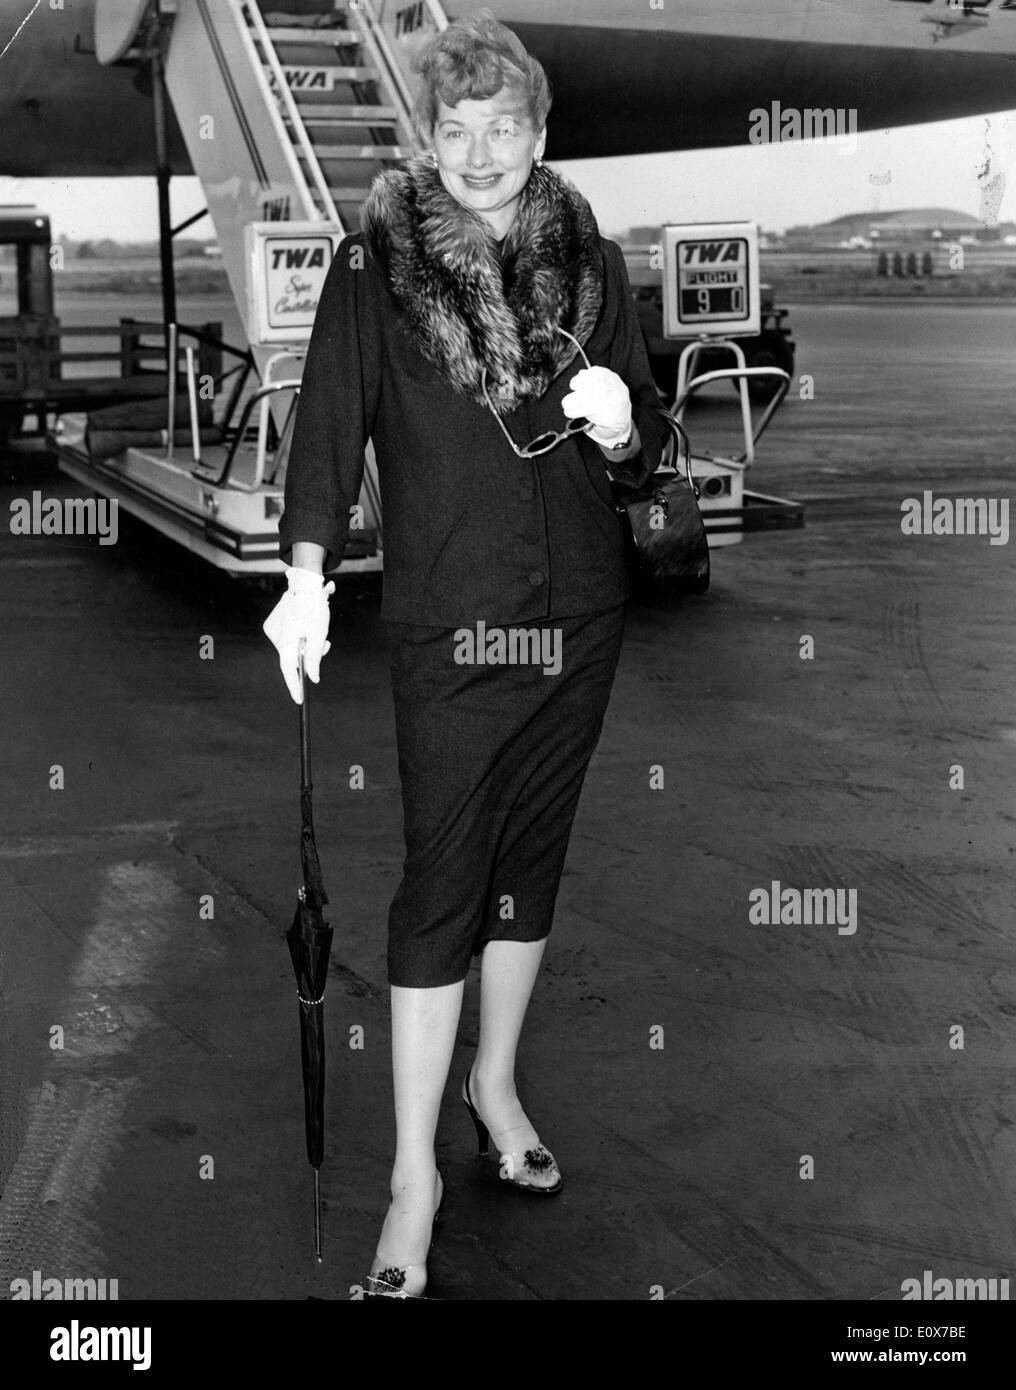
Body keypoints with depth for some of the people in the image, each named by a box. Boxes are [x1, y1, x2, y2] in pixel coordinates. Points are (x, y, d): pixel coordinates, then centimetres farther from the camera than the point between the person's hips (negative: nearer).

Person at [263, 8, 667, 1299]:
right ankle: (415, 1172, 9)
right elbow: (329, 416, -14)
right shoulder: (375, 265, -3)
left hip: (579, 614, 4)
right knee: (442, 881, -2)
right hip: (449, 623, -4)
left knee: (533, 856, 15)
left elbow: (645, 450, 8)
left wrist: (621, 427, -16)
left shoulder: (589, 260, 6)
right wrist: (307, 570, -28)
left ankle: (496, 1079, 36)